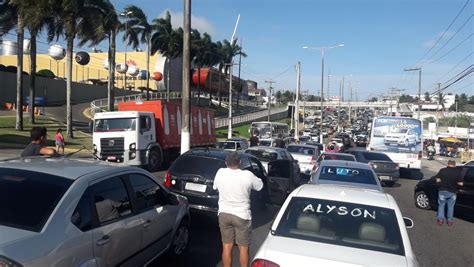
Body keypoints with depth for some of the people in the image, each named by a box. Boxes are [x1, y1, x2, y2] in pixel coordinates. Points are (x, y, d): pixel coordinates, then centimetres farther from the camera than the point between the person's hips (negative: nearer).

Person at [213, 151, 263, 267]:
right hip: (242, 215, -3)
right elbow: (259, 186, 2)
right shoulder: (247, 175, -16)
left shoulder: (220, 173, -8)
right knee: (243, 248, 11)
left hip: (224, 214, 3)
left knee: (226, 246, 13)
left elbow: (215, 187, 11)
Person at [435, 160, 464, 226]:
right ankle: (449, 220, 20)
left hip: (442, 191, 0)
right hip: (452, 192, 0)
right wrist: (454, 182, 11)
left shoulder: (442, 170, -7)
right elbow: (460, 183, -9)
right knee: (451, 206, 15)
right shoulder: (458, 172, -8)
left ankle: (440, 219, 13)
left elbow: (438, 180, -5)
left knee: (441, 205, 14)